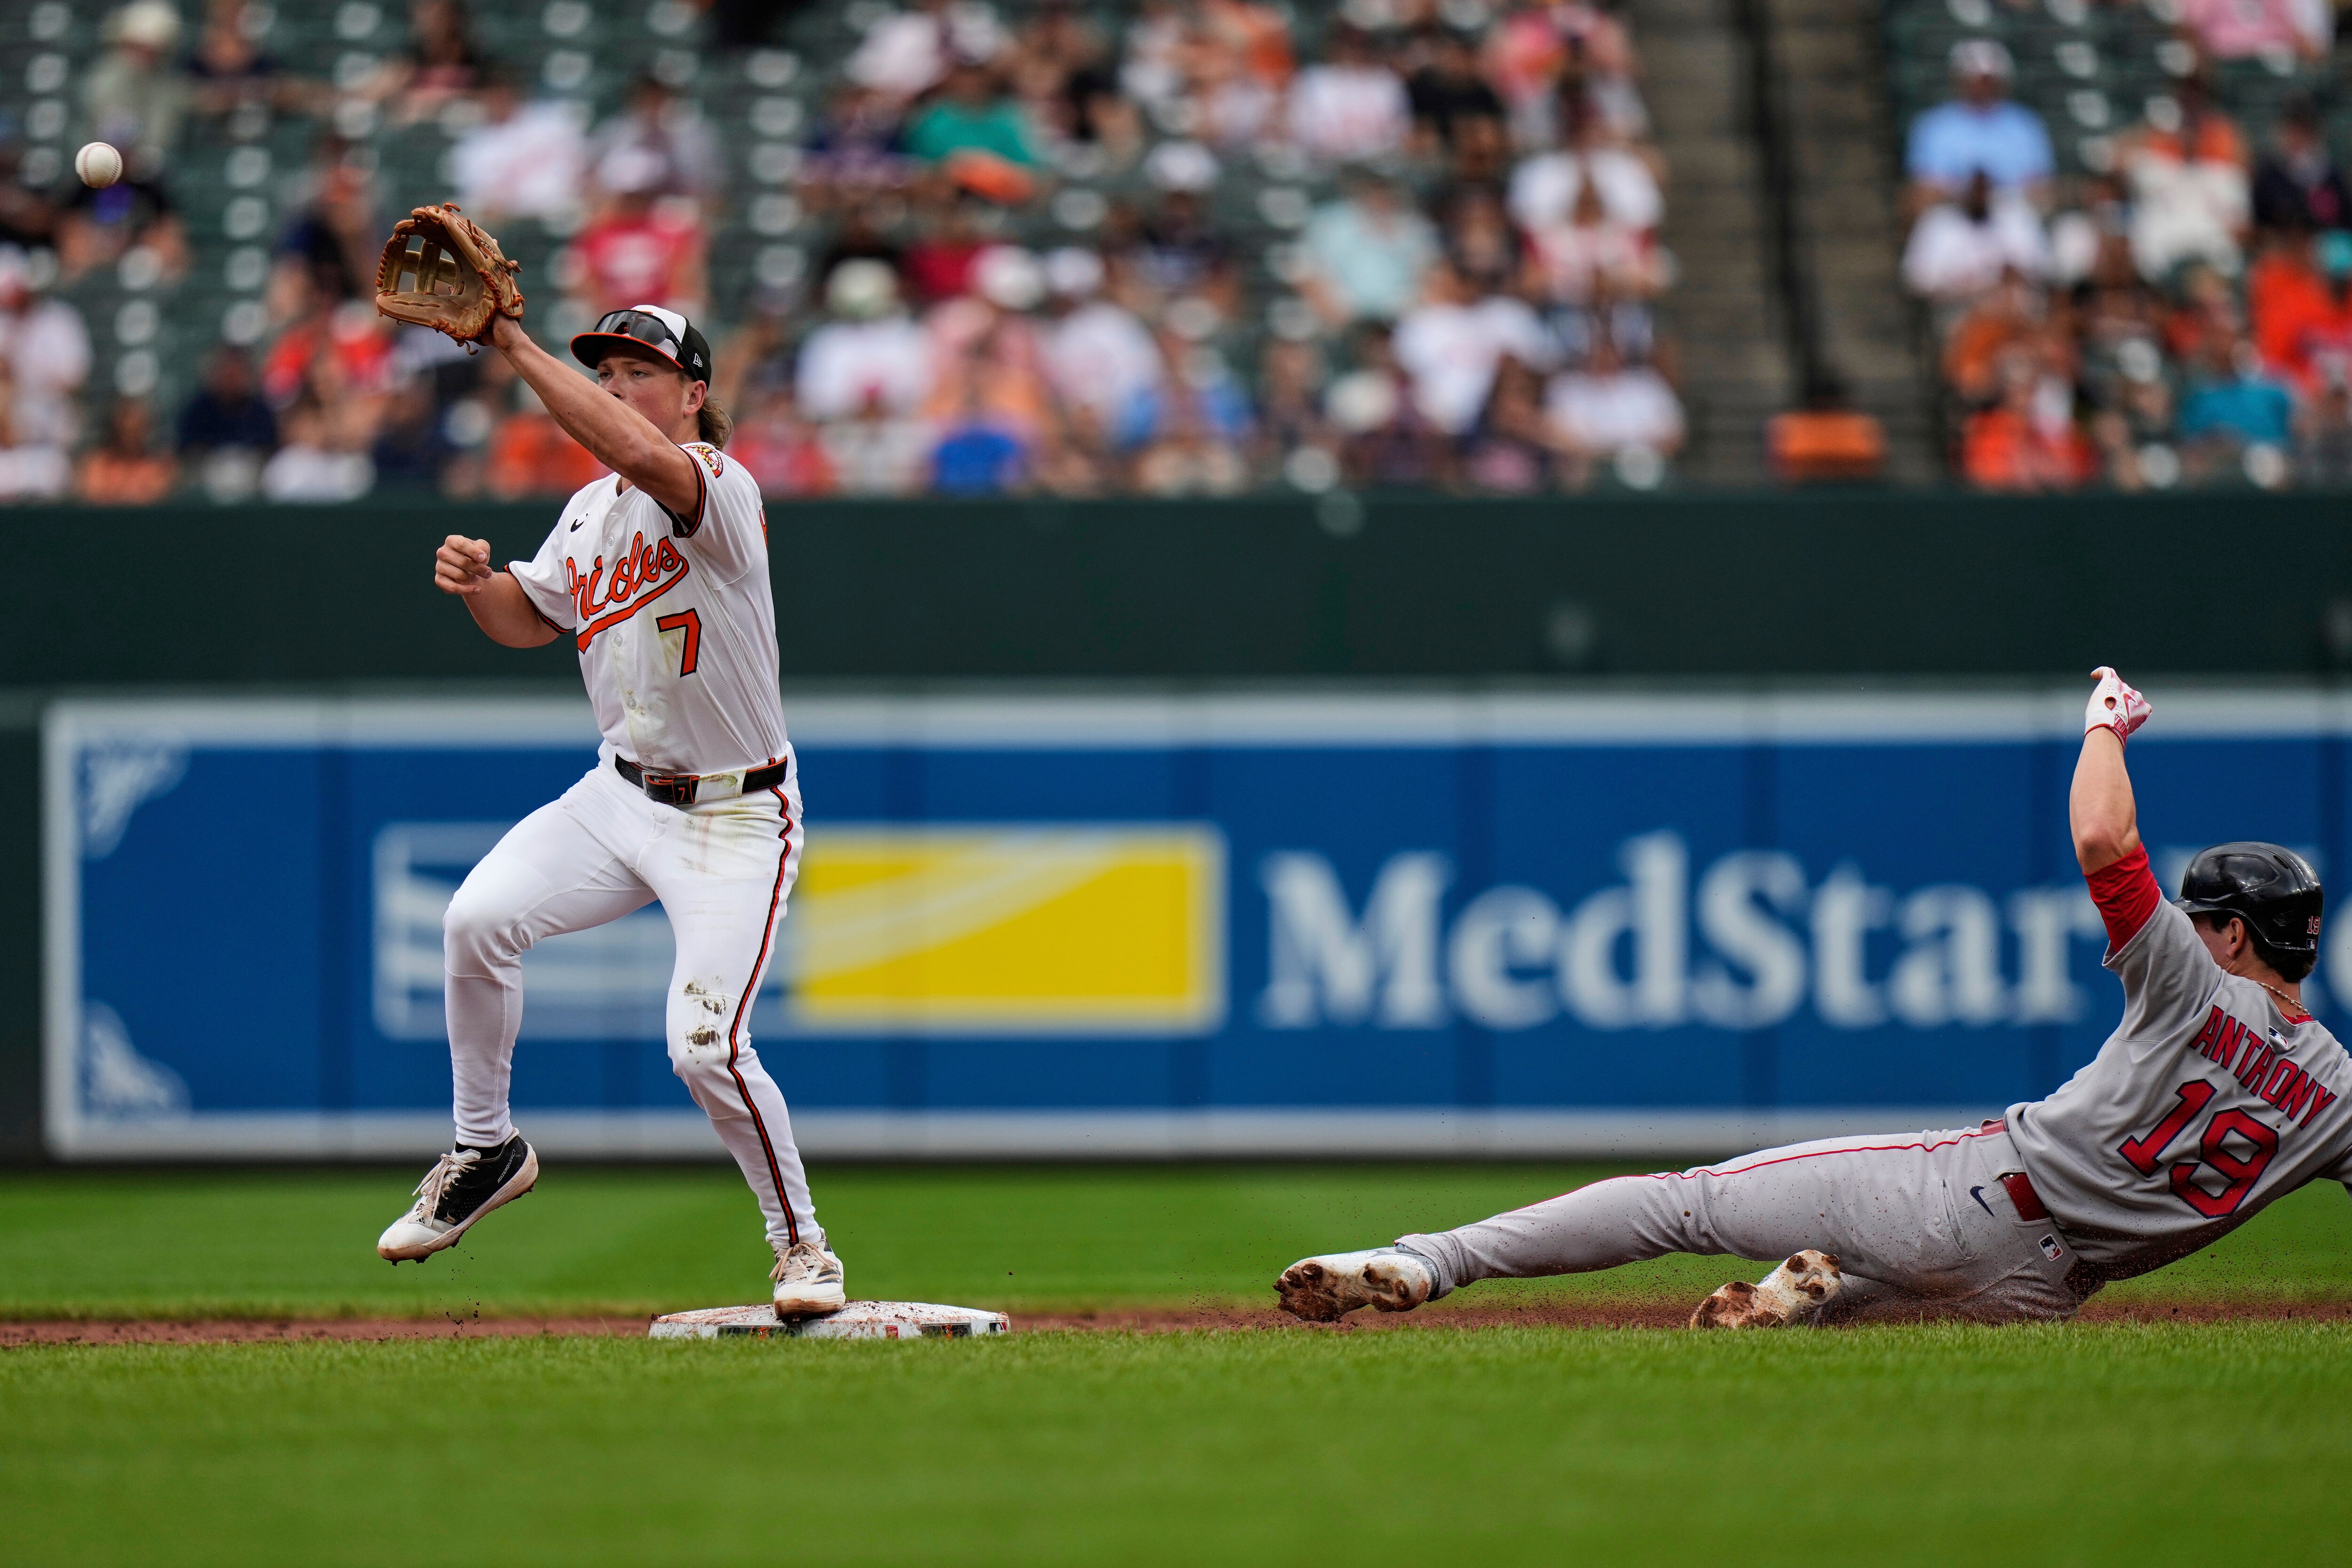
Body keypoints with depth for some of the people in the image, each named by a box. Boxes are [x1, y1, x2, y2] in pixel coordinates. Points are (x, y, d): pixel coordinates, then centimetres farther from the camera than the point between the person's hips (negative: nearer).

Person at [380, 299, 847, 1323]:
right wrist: (480, 583, -3)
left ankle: (799, 1245, 8)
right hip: (620, 795, 7)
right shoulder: (590, 511, 8)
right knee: (477, 918, -17)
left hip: (735, 816, -7)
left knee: (704, 1048, -15)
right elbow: (533, 620, 21)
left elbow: (637, 454, -39)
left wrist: (513, 345, -37)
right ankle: (486, 1149, 3)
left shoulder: (720, 489, -18)